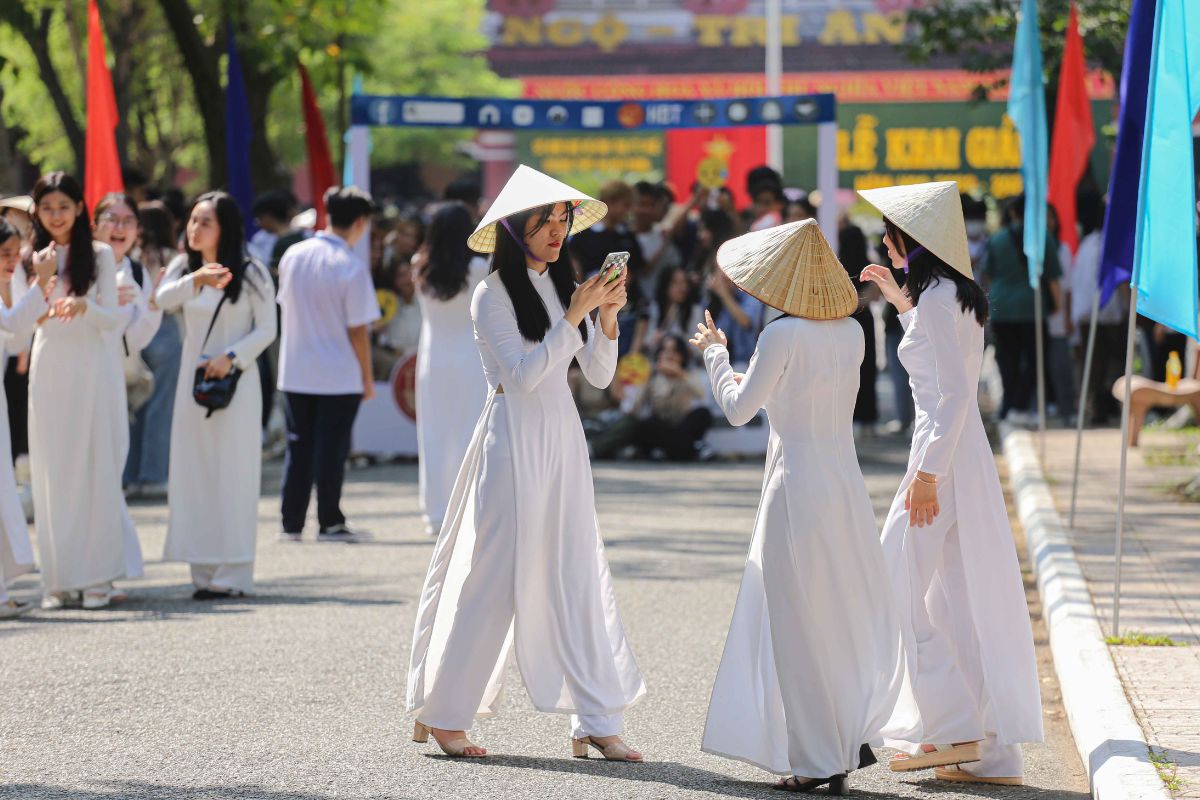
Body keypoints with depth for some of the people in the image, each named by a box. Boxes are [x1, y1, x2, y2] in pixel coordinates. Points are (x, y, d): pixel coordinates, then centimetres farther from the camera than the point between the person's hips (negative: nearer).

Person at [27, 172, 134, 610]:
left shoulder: (100, 255, 2)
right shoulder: (31, 258, 9)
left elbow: (114, 321, -4)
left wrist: (85, 305, -23)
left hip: (92, 370, -2)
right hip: (49, 371, 2)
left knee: (95, 471, -3)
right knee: (51, 474, 0)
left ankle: (96, 577, 0)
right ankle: (60, 578, 4)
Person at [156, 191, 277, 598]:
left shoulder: (250, 273, -2)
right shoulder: (184, 267, 8)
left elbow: (267, 329, -2)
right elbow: (164, 300, -11)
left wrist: (232, 357, -16)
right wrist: (196, 280, -30)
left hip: (236, 381, -4)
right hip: (194, 379, 4)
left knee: (232, 473, -5)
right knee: (194, 473, 2)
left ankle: (232, 574, -4)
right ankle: (204, 571, 6)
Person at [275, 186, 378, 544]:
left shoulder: (293, 256, 1)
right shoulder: (351, 268, -15)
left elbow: (284, 305, 11)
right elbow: (358, 330, -13)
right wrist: (367, 377, -4)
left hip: (295, 373, 5)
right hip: (339, 376, -5)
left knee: (298, 447, 11)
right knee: (331, 448, 3)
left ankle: (291, 524, 12)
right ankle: (330, 523, 6)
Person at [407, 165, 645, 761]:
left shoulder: (565, 287, 10)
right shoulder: (493, 295, -7)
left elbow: (599, 376, 9)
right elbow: (523, 375, -17)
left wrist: (607, 316, -6)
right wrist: (573, 316, -20)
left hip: (563, 442, 6)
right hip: (513, 438, -6)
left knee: (578, 576, 3)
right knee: (491, 577, -2)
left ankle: (595, 723, 4)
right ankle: (439, 716, 9)